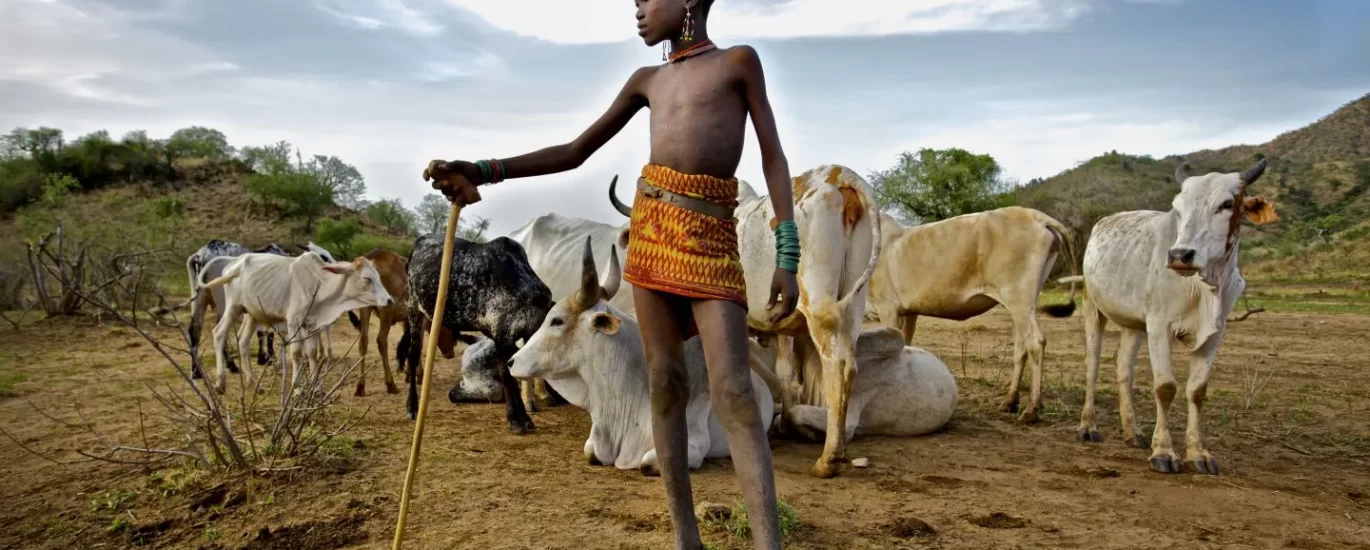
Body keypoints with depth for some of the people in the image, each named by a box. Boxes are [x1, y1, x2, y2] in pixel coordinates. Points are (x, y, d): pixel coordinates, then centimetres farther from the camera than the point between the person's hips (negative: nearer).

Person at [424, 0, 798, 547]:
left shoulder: (739, 61, 8)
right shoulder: (647, 80, 18)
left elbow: (774, 157, 3)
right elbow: (574, 152, 18)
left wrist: (788, 255, -8)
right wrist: (484, 172, 7)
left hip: (711, 236, -4)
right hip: (651, 226, 4)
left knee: (732, 390, -14)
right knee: (664, 381, 1)